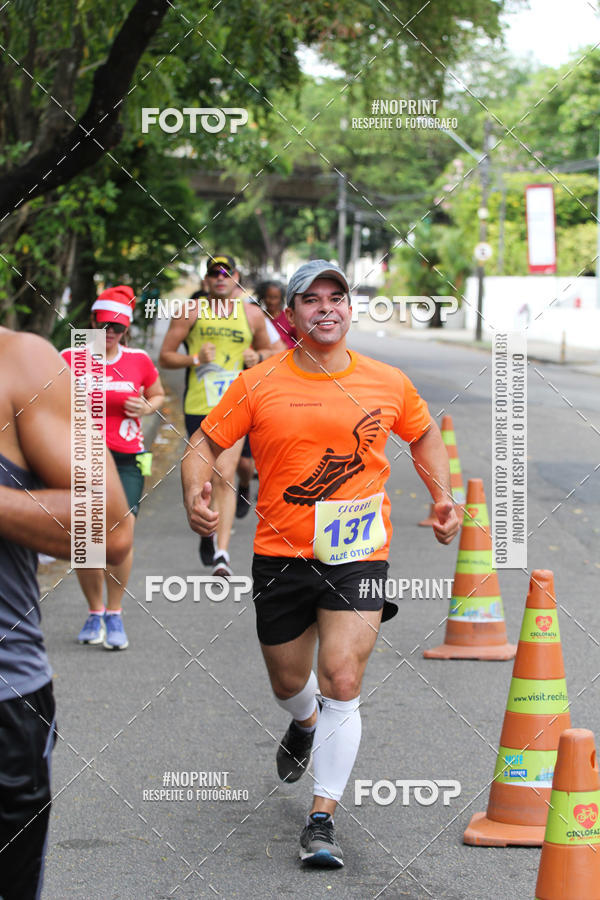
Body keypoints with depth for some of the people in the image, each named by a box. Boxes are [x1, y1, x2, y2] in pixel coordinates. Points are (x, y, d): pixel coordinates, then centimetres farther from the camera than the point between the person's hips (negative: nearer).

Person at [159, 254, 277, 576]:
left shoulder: (252, 315, 7)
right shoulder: (191, 314, 1)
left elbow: (268, 350, 23)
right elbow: (164, 357, 2)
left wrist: (258, 356, -1)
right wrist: (195, 359, -15)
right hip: (198, 406, 1)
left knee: (224, 476, -13)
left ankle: (222, 552, -17)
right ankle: (207, 532, 38)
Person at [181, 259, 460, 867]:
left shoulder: (388, 384, 2)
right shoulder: (257, 385, -3)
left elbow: (424, 434, 21)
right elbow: (205, 444, 0)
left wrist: (442, 494, 10)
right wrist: (194, 491, -20)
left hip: (358, 554, -1)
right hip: (281, 555, 1)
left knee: (341, 682, -14)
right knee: (288, 682, 15)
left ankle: (323, 817, -6)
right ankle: (305, 724, 53)